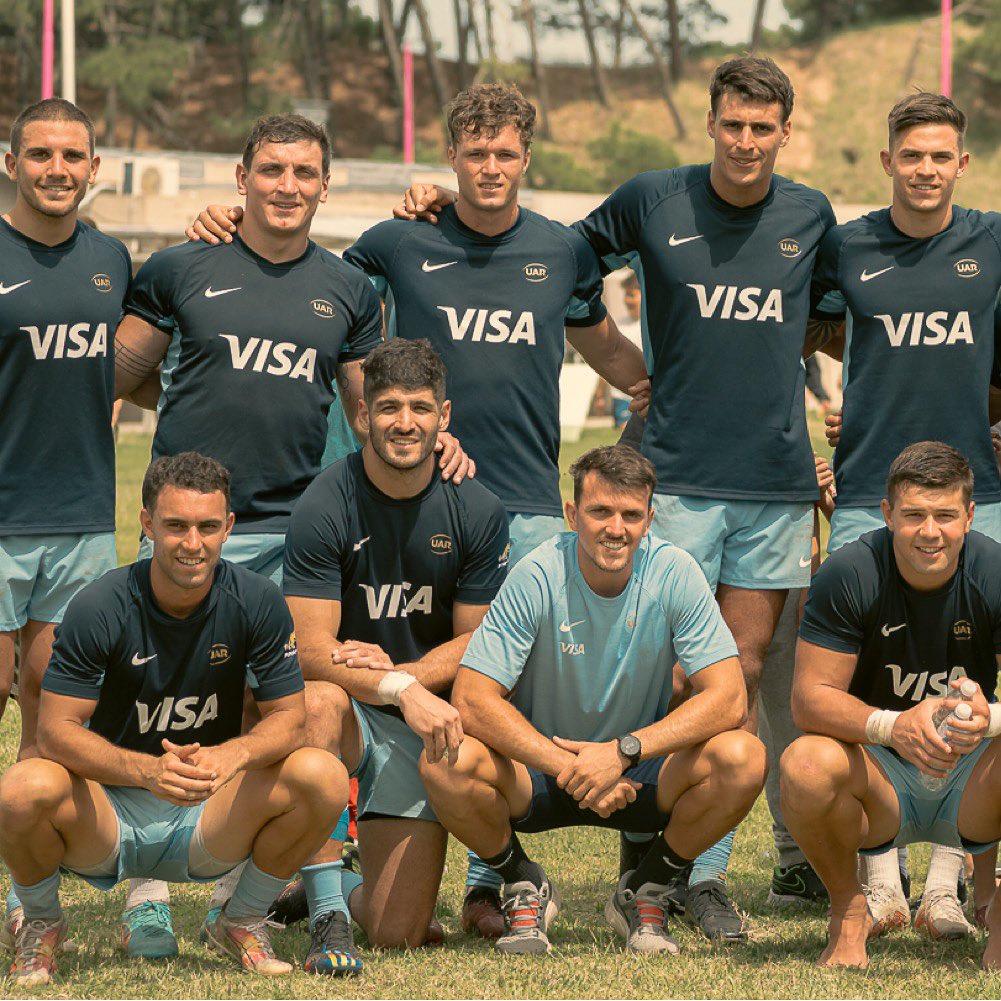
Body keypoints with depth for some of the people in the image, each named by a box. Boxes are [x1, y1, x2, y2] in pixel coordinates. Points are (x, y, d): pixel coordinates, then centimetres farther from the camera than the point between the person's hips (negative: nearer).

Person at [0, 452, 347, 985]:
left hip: (208, 820, 2)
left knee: (323, 776, -23)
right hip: (108, 811, -2)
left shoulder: (255, 602, -9)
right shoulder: (99, 607, -15)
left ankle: (242, 922, 4)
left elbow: (288, 718, -7)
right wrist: (148, 769, -36)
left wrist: (234, 754, -30)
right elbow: (56, 731, -18)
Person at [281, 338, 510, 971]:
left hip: (423, 728, 2)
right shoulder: (326, 506, -12)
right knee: (319, 700, -41)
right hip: (349, 716, -2)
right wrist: (402, 692, -33)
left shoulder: (478, 512, -4)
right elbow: (309, 650, -17)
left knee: (399, 933, -10)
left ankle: (347, 891, 29)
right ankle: (326, 914, -30)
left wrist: (391, 671, -17)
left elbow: (474, 645, 1)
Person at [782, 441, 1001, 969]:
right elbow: (809, 697, -18)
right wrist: (891, 726, -37)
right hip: (881, 774, -1)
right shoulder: (849, 575, -14)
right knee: (806, 765, -34)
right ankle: (848, 909, -3)